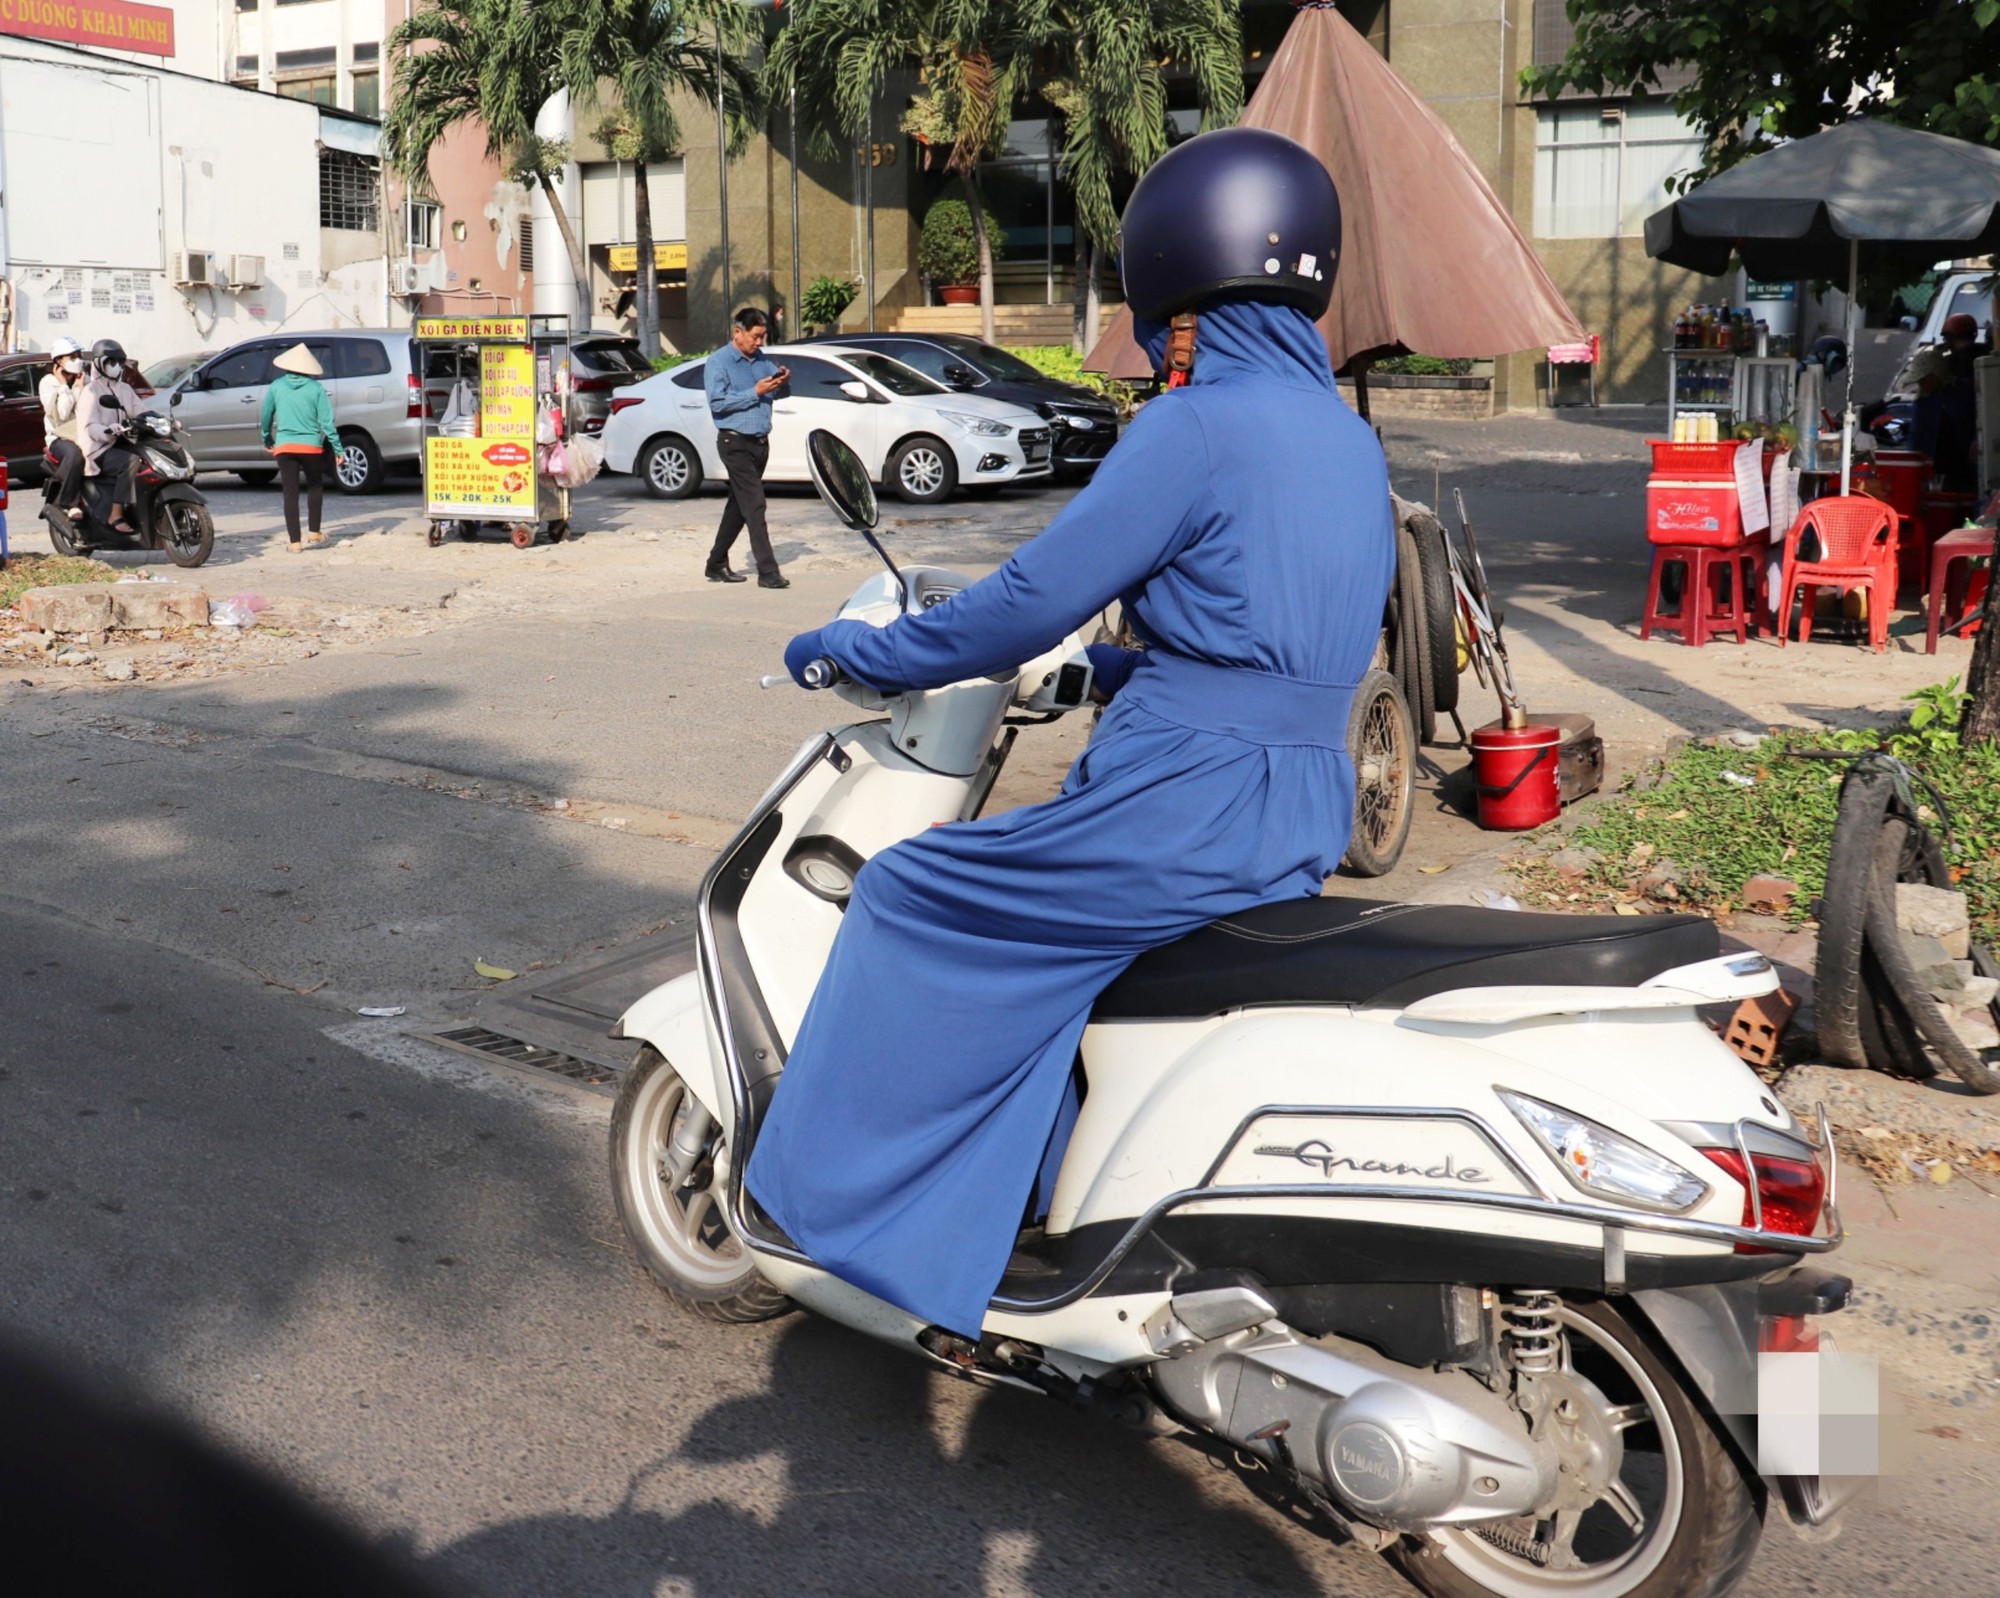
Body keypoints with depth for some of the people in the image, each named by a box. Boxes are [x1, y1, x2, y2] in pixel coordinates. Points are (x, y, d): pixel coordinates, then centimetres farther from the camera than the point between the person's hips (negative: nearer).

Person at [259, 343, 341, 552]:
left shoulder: (276, 386, 2)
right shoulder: (316, 388, -3)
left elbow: (266, 416, 10)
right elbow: (327, 421, -5)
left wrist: (267, 439, 27)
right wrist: (338, 448, 0)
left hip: (285, 447, 1)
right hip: (311, 446, -1)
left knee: (290, 493, 3)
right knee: (315, 487, 21)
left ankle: (294, 541, 2)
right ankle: (314, 532, 18)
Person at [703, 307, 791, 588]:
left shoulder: (762, 360, 14)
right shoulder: (719, 362, -6)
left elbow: (781, 394, 19)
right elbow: (717, 402, -16)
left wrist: (783, 381, -4)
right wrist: (755, 393, -20)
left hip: (760, 442, 8)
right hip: (735, 442, -7)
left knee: (739, 506, 13)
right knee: (754, 504, -13)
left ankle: (717, 564, 23)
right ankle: (767, 571, -15)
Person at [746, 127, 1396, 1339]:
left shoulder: (1197, 428, -14)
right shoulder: (1350, 441, 12)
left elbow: (1034, 601, -14)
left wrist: (866, 652, 0)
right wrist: (1119, 671, 27)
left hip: (1188, 807, -9)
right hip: (1312, 816, 9)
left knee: (918, 898, 6)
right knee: (1034, 920, 29)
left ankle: (853, 1194, 15)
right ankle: (1038, 1196, 35)